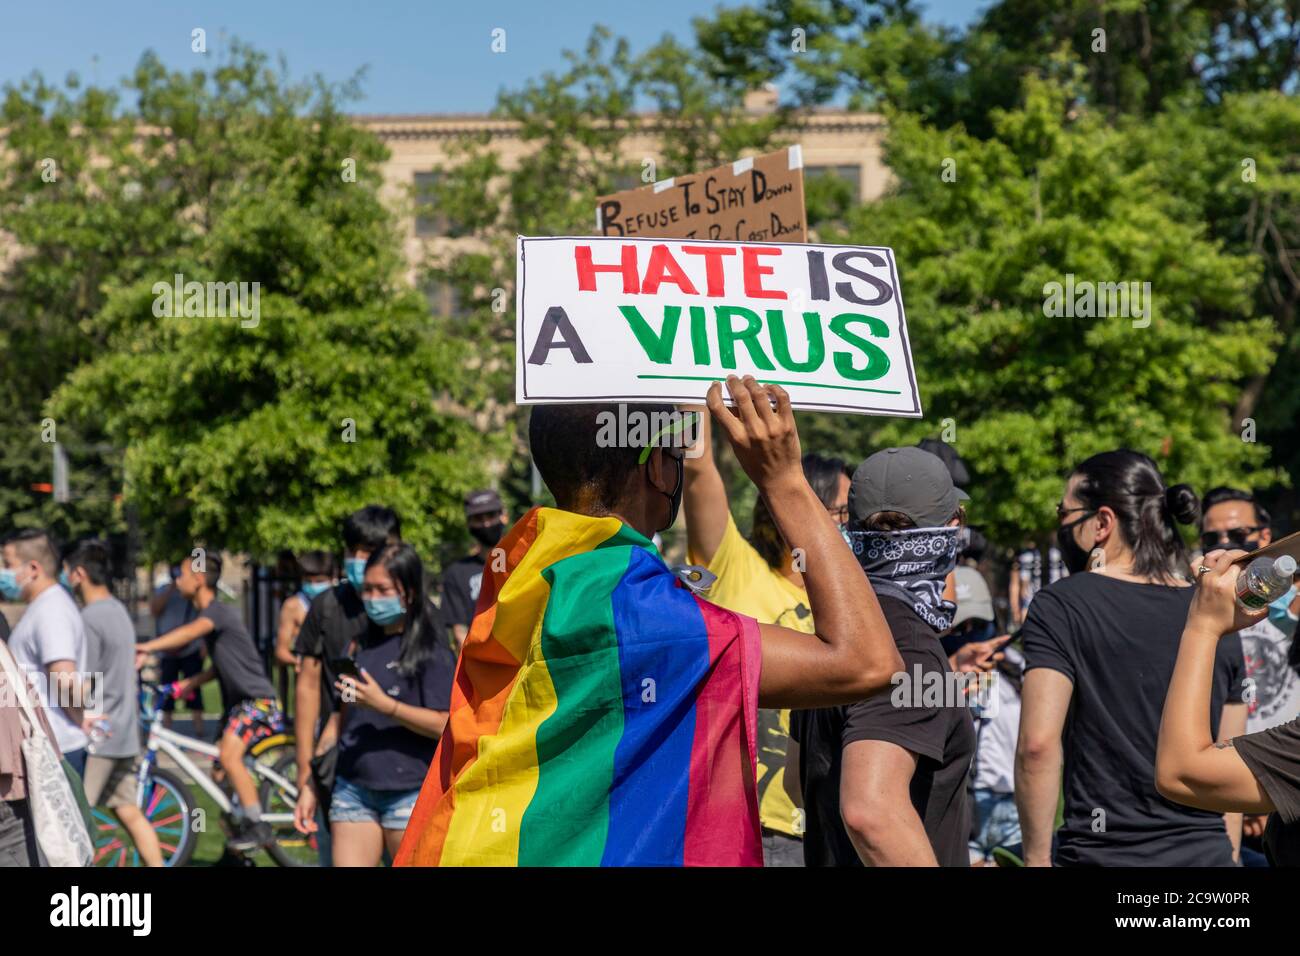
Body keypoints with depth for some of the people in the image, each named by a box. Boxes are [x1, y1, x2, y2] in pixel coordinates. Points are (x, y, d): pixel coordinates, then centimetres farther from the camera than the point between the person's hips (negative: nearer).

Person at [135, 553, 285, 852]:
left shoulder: (220, 611, -15)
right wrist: (191, 682, 6)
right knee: (222, 770, 11)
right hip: (236, 702, 11)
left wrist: (147, 648, -44)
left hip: (258, 699, -11)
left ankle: (257, 825, -22)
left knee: (229, 755, -29)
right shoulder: (208, 614, 14)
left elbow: (190, 632, -35)